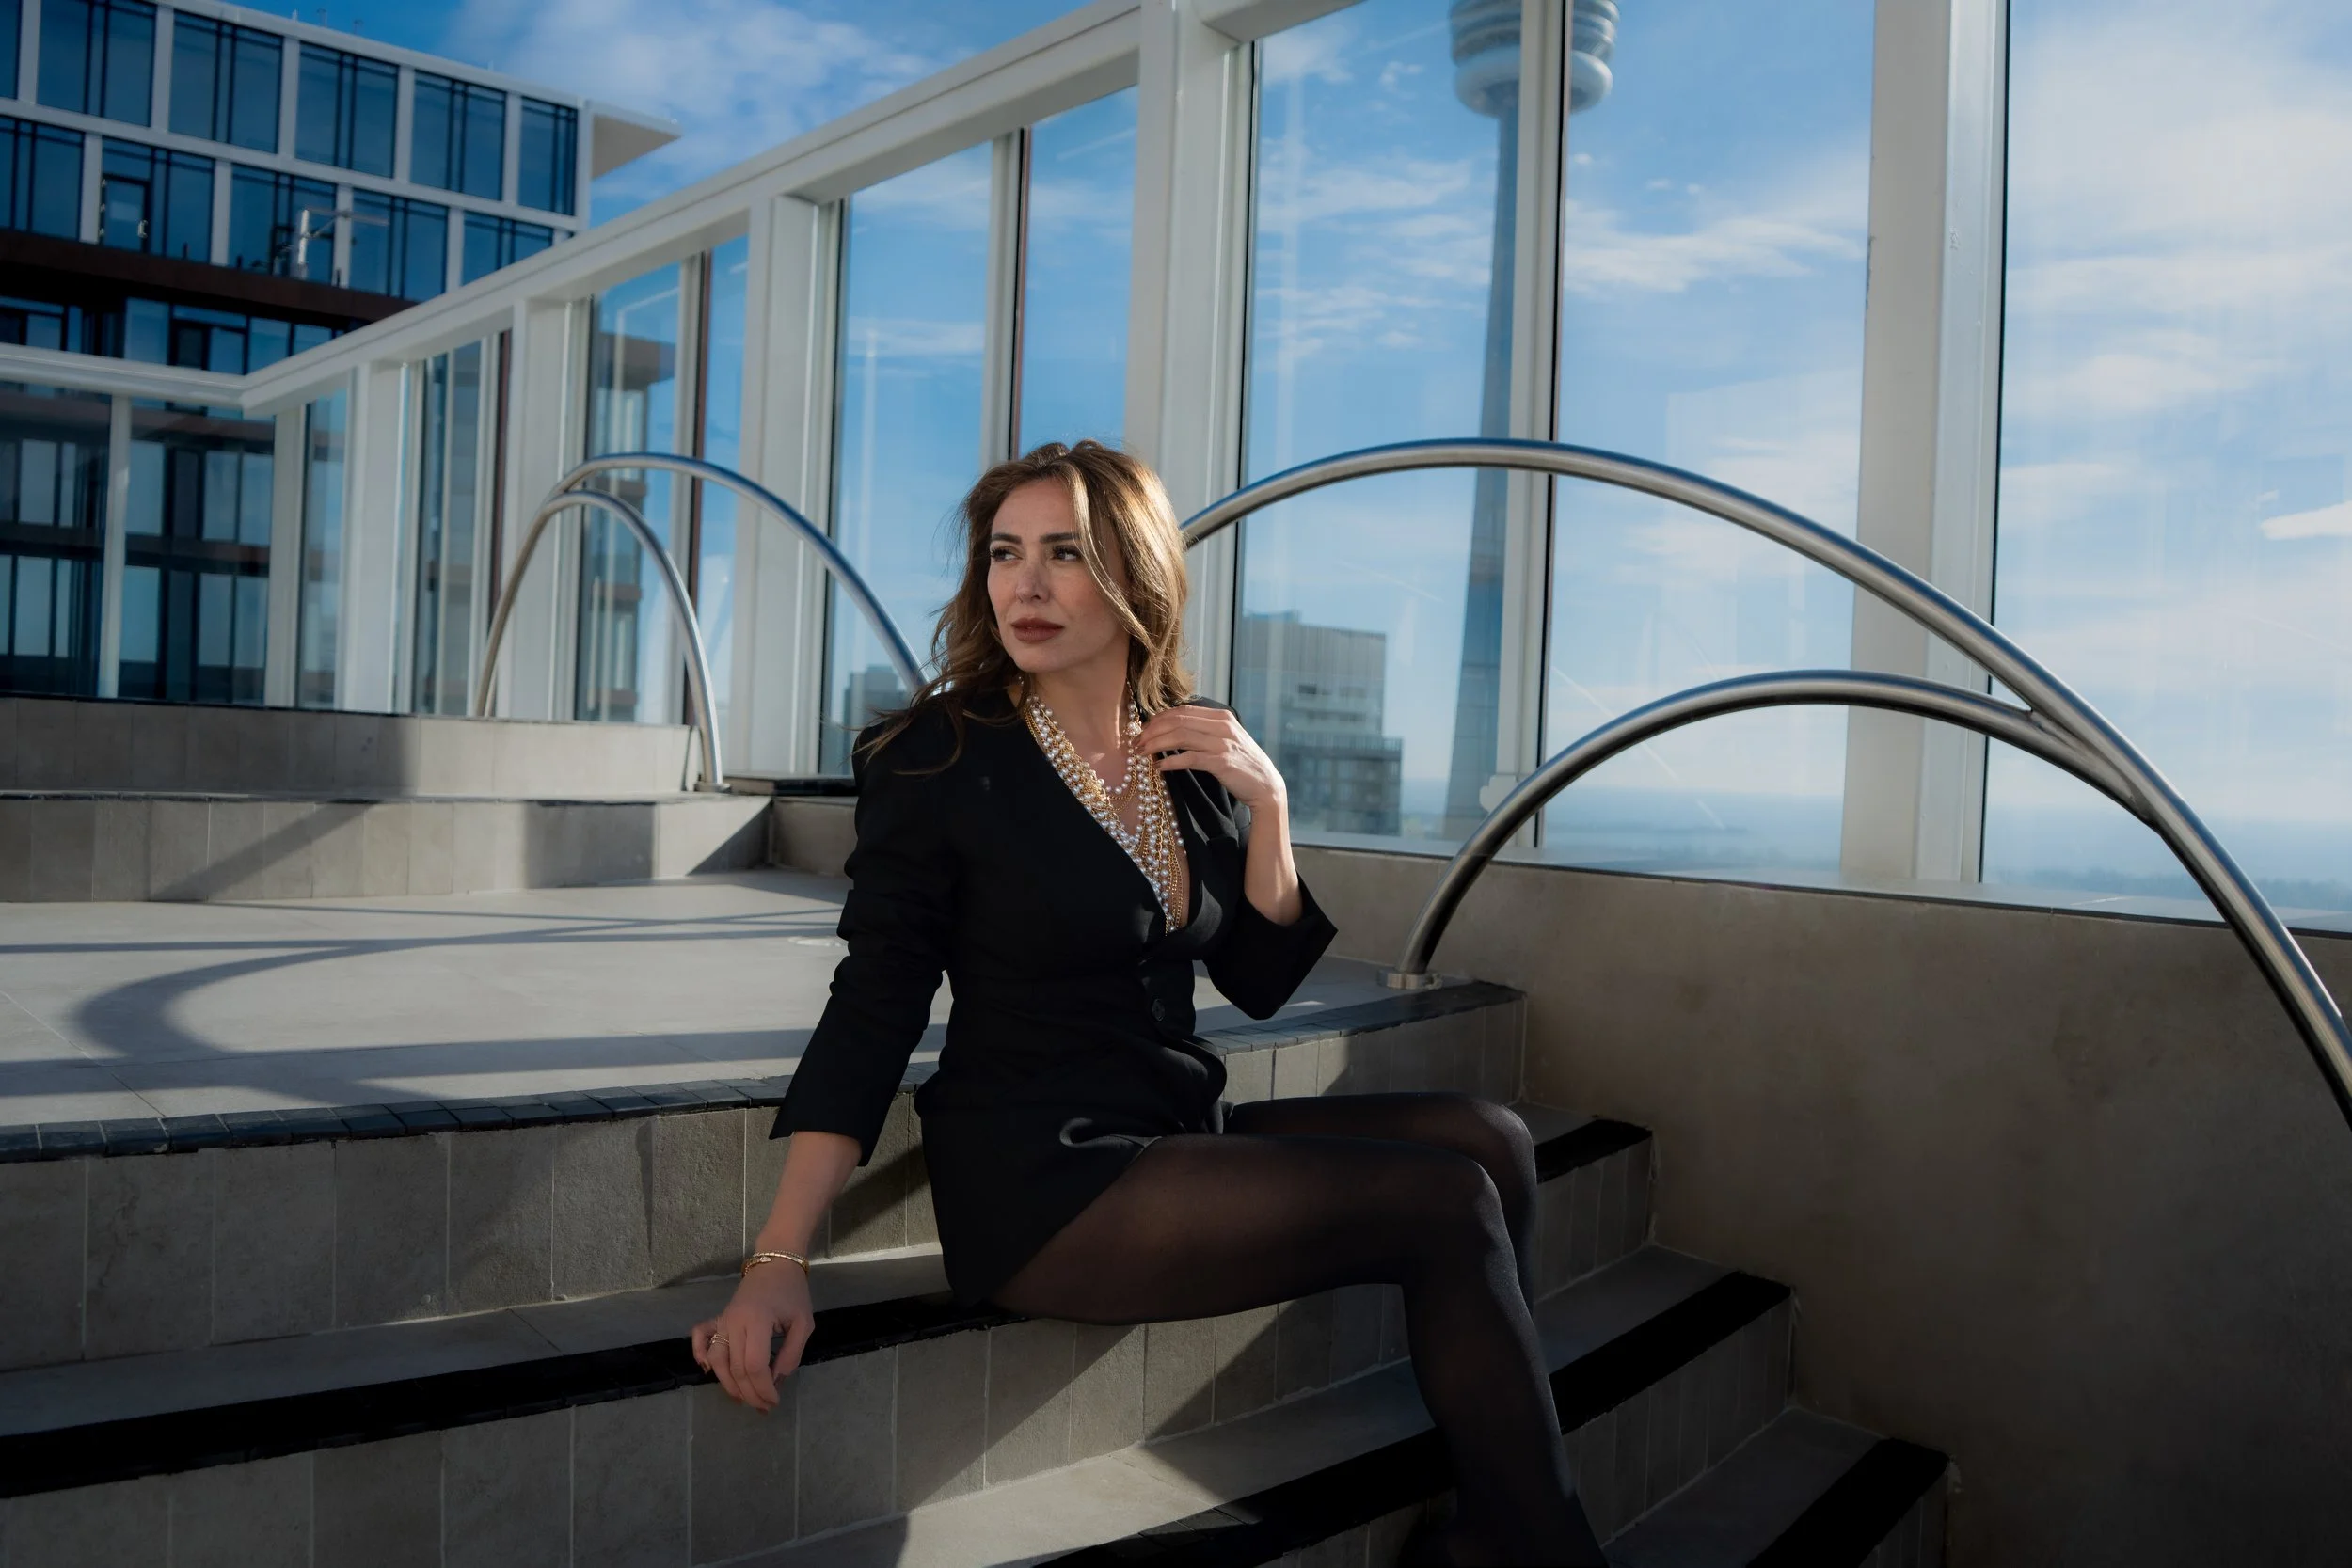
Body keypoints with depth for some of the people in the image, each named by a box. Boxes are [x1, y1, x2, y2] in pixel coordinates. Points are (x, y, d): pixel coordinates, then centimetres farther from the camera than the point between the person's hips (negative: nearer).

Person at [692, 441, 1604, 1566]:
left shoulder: (1197, 755, 8)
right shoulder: (941, 757, -8)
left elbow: (1259, 984, 8)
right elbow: (870, 1012, -10)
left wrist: (1266, 803, -6)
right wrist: (779, 1260, -17)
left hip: (1185, 1135, 7)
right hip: (1037, 1182, -6)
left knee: (1488, 1139, -9)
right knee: (1446, 1204, -16)